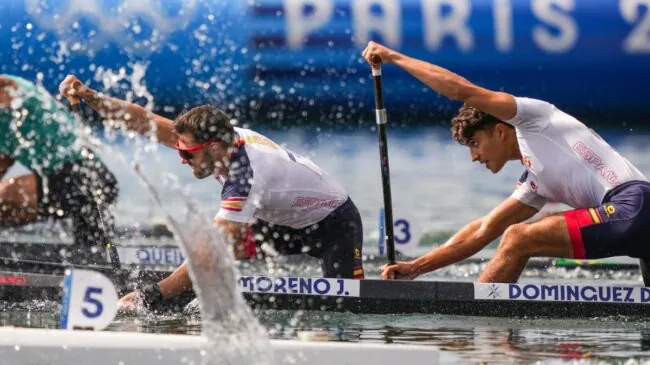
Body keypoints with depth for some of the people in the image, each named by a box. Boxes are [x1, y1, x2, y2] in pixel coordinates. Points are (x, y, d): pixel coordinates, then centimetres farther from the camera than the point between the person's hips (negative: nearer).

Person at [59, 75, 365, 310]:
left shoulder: (245, 179, -38)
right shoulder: (225, 136, -16)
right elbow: (146, 121, -15)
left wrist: (151, 295, -45)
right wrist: (90, 97, -24)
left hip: (335, 224, -9)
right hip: (288, 220, 9)